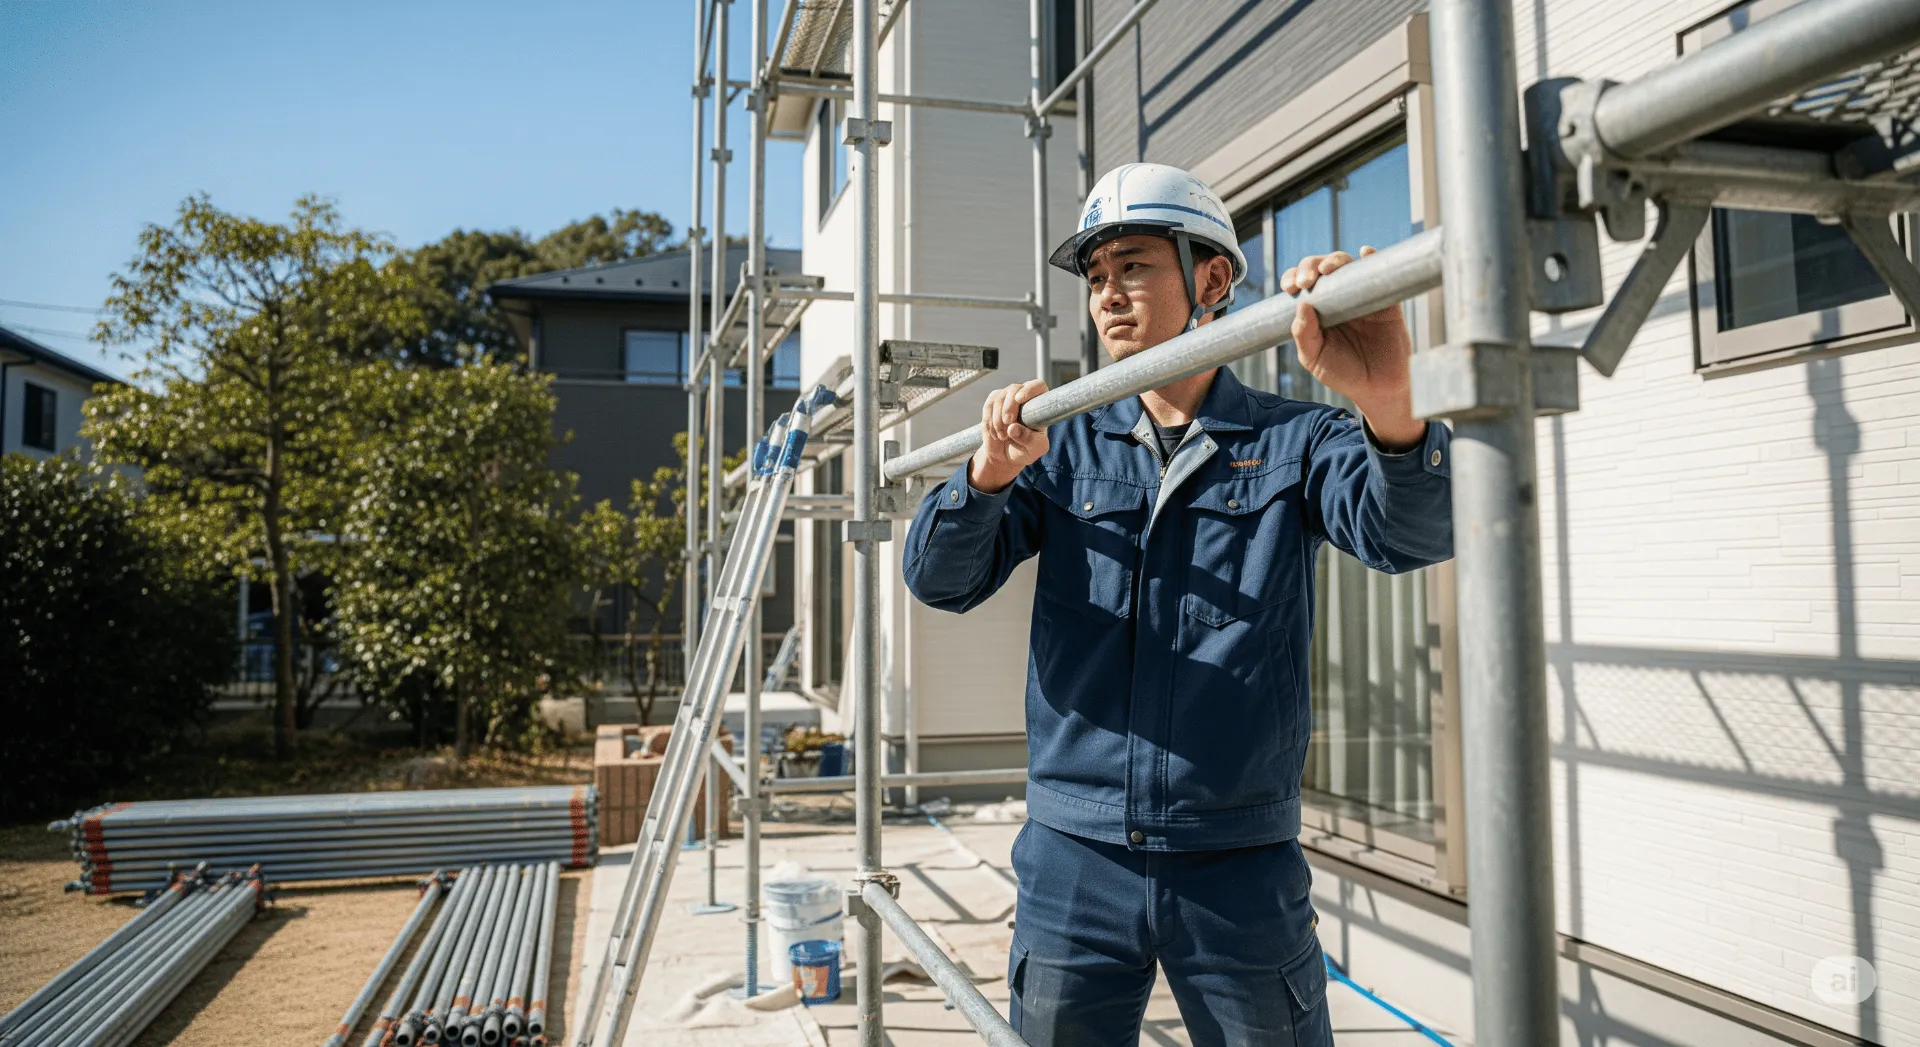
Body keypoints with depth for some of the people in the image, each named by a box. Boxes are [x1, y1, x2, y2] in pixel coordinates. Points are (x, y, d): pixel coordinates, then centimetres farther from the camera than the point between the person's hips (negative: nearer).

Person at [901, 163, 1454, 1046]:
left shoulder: (1291, 440, 1)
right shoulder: (1066, 448, 7)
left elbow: (1411, 533, -18)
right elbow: (939, 578, -1)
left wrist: (1387, 406, -39)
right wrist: (990, 473, -22)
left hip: (1240, 869, -1)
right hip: (1075, 863, 2)